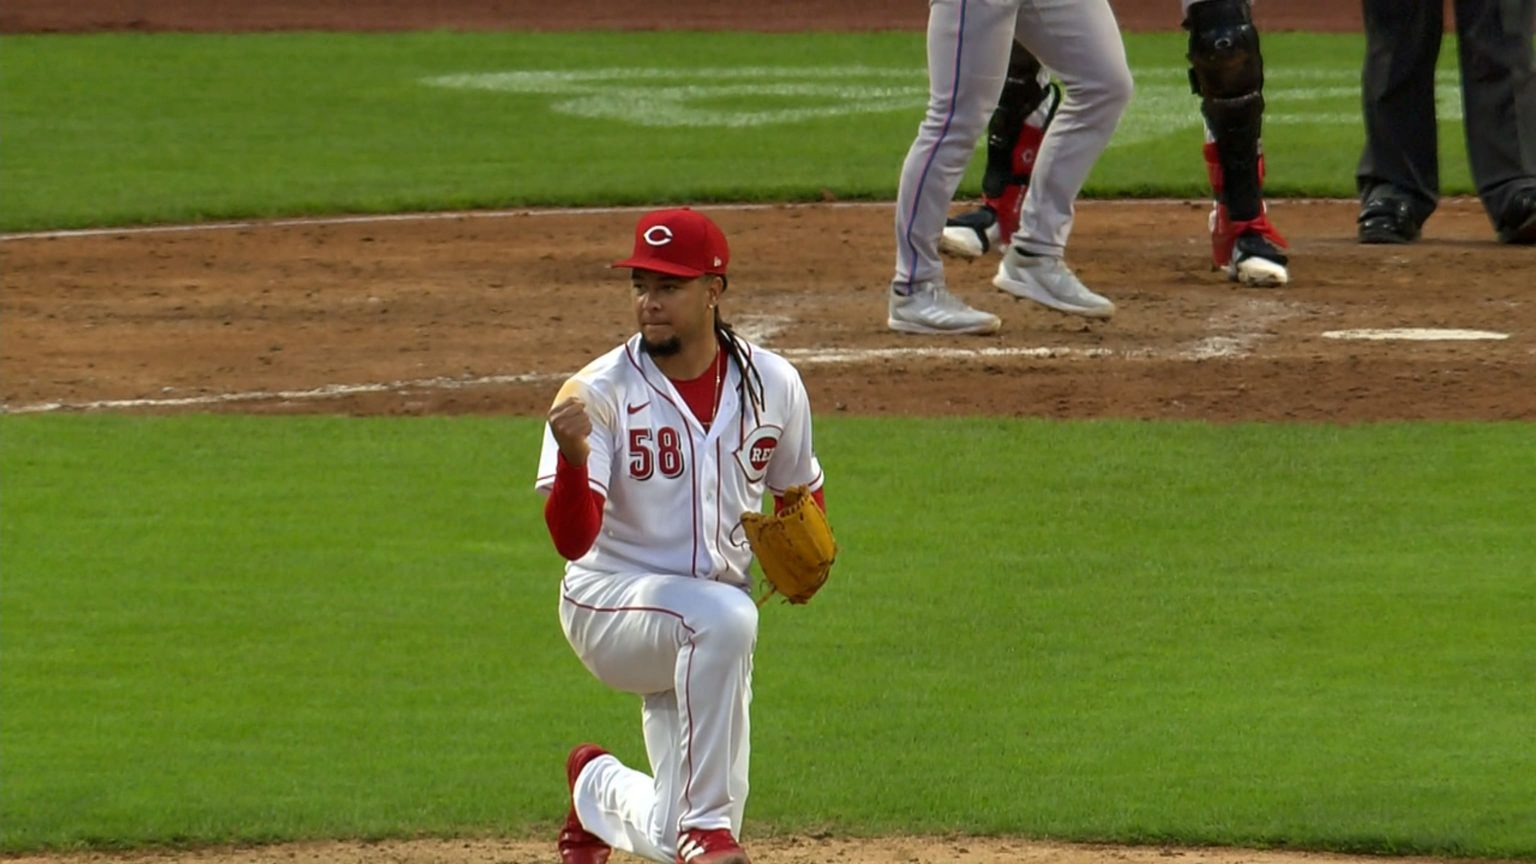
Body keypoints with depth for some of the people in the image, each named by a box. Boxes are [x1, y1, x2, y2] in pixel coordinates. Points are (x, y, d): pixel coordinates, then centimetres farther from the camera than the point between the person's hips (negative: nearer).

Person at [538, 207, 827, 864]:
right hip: (609, 606, -4)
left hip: (706, 631, 5)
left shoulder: (772, 385, -1)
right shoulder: (600, 391, -14)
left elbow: (801, 491, 17)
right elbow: (573, 539, -24)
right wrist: (573, 458, -43)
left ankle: (598, 787, 38)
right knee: (722, 615, -39)